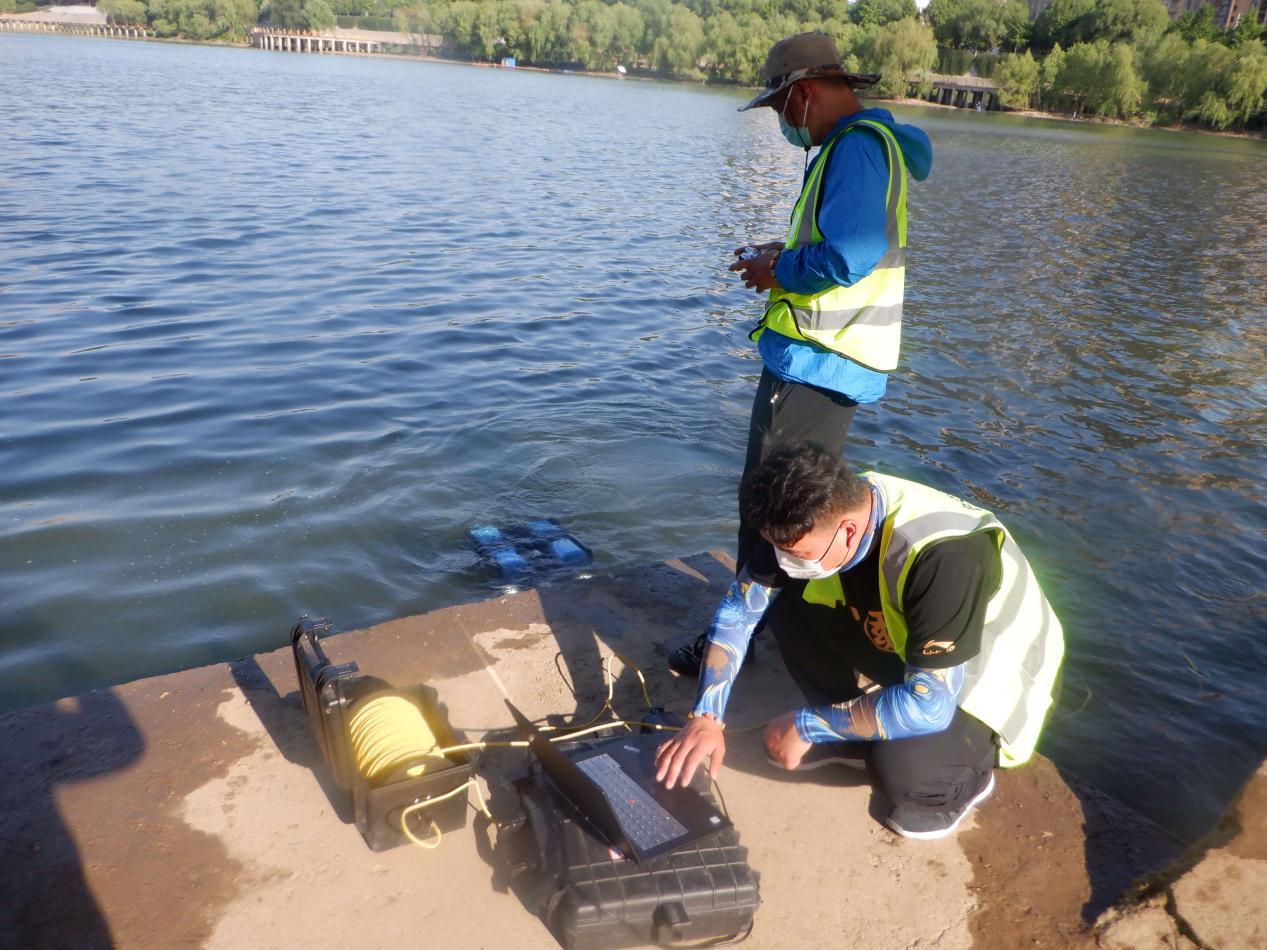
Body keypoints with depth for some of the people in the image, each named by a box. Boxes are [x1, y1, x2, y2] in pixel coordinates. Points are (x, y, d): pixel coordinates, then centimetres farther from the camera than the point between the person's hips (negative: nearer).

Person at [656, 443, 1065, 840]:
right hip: (904, 646, 6)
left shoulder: (945, 558, -39)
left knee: (898, 767, -33)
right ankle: (853, 736, 6)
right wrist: (706, 717, -19)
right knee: (786, 603, -14)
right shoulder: (825, 513, -19)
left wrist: (808, 725, -25)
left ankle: (968, 774, 3)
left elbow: (929, 704, -36)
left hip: (990, 682, -5)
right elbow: (738, 609, -10)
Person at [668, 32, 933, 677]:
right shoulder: (859, 142, 17)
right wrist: (782, 255, 11)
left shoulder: (857, 146, -16)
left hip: (818, 363, -11)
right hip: (828, 358, 11)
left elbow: (849, 256, -29)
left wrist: (779, 272, -12)